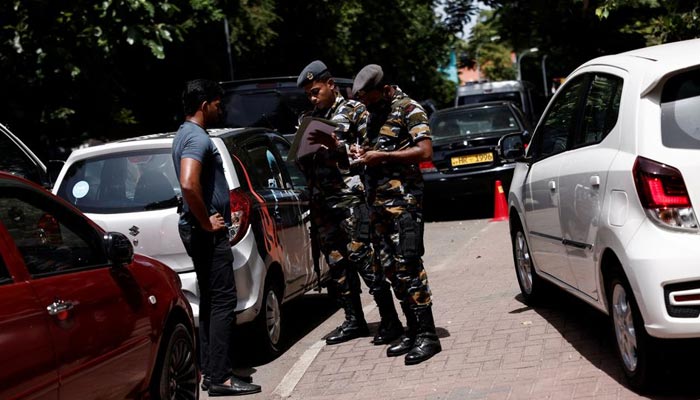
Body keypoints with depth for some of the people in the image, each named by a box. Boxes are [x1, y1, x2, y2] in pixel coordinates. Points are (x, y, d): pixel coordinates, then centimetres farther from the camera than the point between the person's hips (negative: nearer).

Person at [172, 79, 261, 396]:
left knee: (210, 300, 13)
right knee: (223, 301, -10)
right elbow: (189, 184, -32)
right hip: (207, 233, -11)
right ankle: (220, 377, -10)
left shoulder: (187, 135, 17)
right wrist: (207, 223, -21)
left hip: (199, 231, 11)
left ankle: (210, 371, 17)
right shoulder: (197, 138, -16)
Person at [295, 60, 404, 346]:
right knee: (336, 263, 7)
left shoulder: (355, 111, 1)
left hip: (351, 197, -6)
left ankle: (390, 320, -4)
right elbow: (303, 160, 21)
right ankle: (353, 321, 15)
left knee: (362, 257, -10)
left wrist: (337, 146, -18)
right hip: (321, 201, 6)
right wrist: (302, 155, -1)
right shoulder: (308, 119, 18)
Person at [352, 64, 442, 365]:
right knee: (390, 267, 7)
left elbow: (425, 151, -15)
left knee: (407, 266, -12)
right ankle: (412, 331, 13)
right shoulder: (373, 114, 18)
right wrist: (365, 155, 10)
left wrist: (383, 156, -16)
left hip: (403, 197, -8)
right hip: (378, 199, 8)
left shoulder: (408, 109, -6)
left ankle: (427, 336, -9)